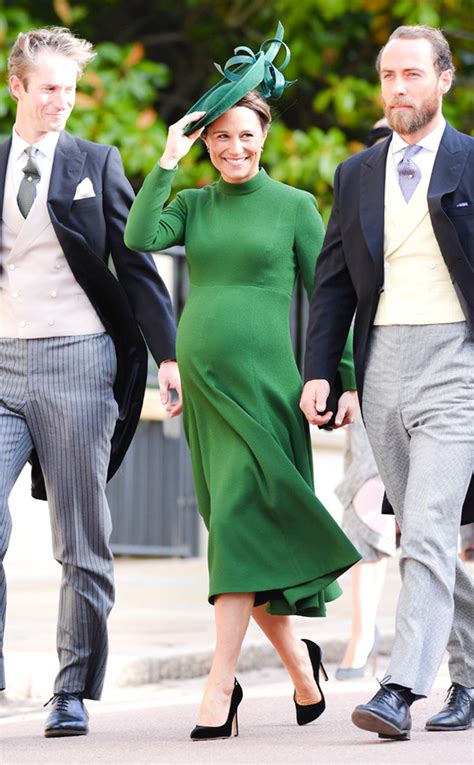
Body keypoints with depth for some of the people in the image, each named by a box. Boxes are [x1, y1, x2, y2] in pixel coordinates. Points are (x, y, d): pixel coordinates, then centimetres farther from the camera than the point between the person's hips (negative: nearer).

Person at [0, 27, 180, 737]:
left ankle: (73, 693, 8)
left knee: (81, 541, 1)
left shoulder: (95, 164, 5)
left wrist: (168, 356, -5)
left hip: (75, 359, -2)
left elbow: (136, 265, 3)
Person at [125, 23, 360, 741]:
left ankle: (220, 684, -13)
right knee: (235, 531, 7)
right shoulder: (192, 204, 11)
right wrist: (167, 160, -6)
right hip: (201, 380, 4)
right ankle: (298, 659, 24)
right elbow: (139, 239, -8)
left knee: (239, 522, -12)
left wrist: (344, 380, 0)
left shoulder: (295, 205, 2)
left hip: (262, 380, -4)